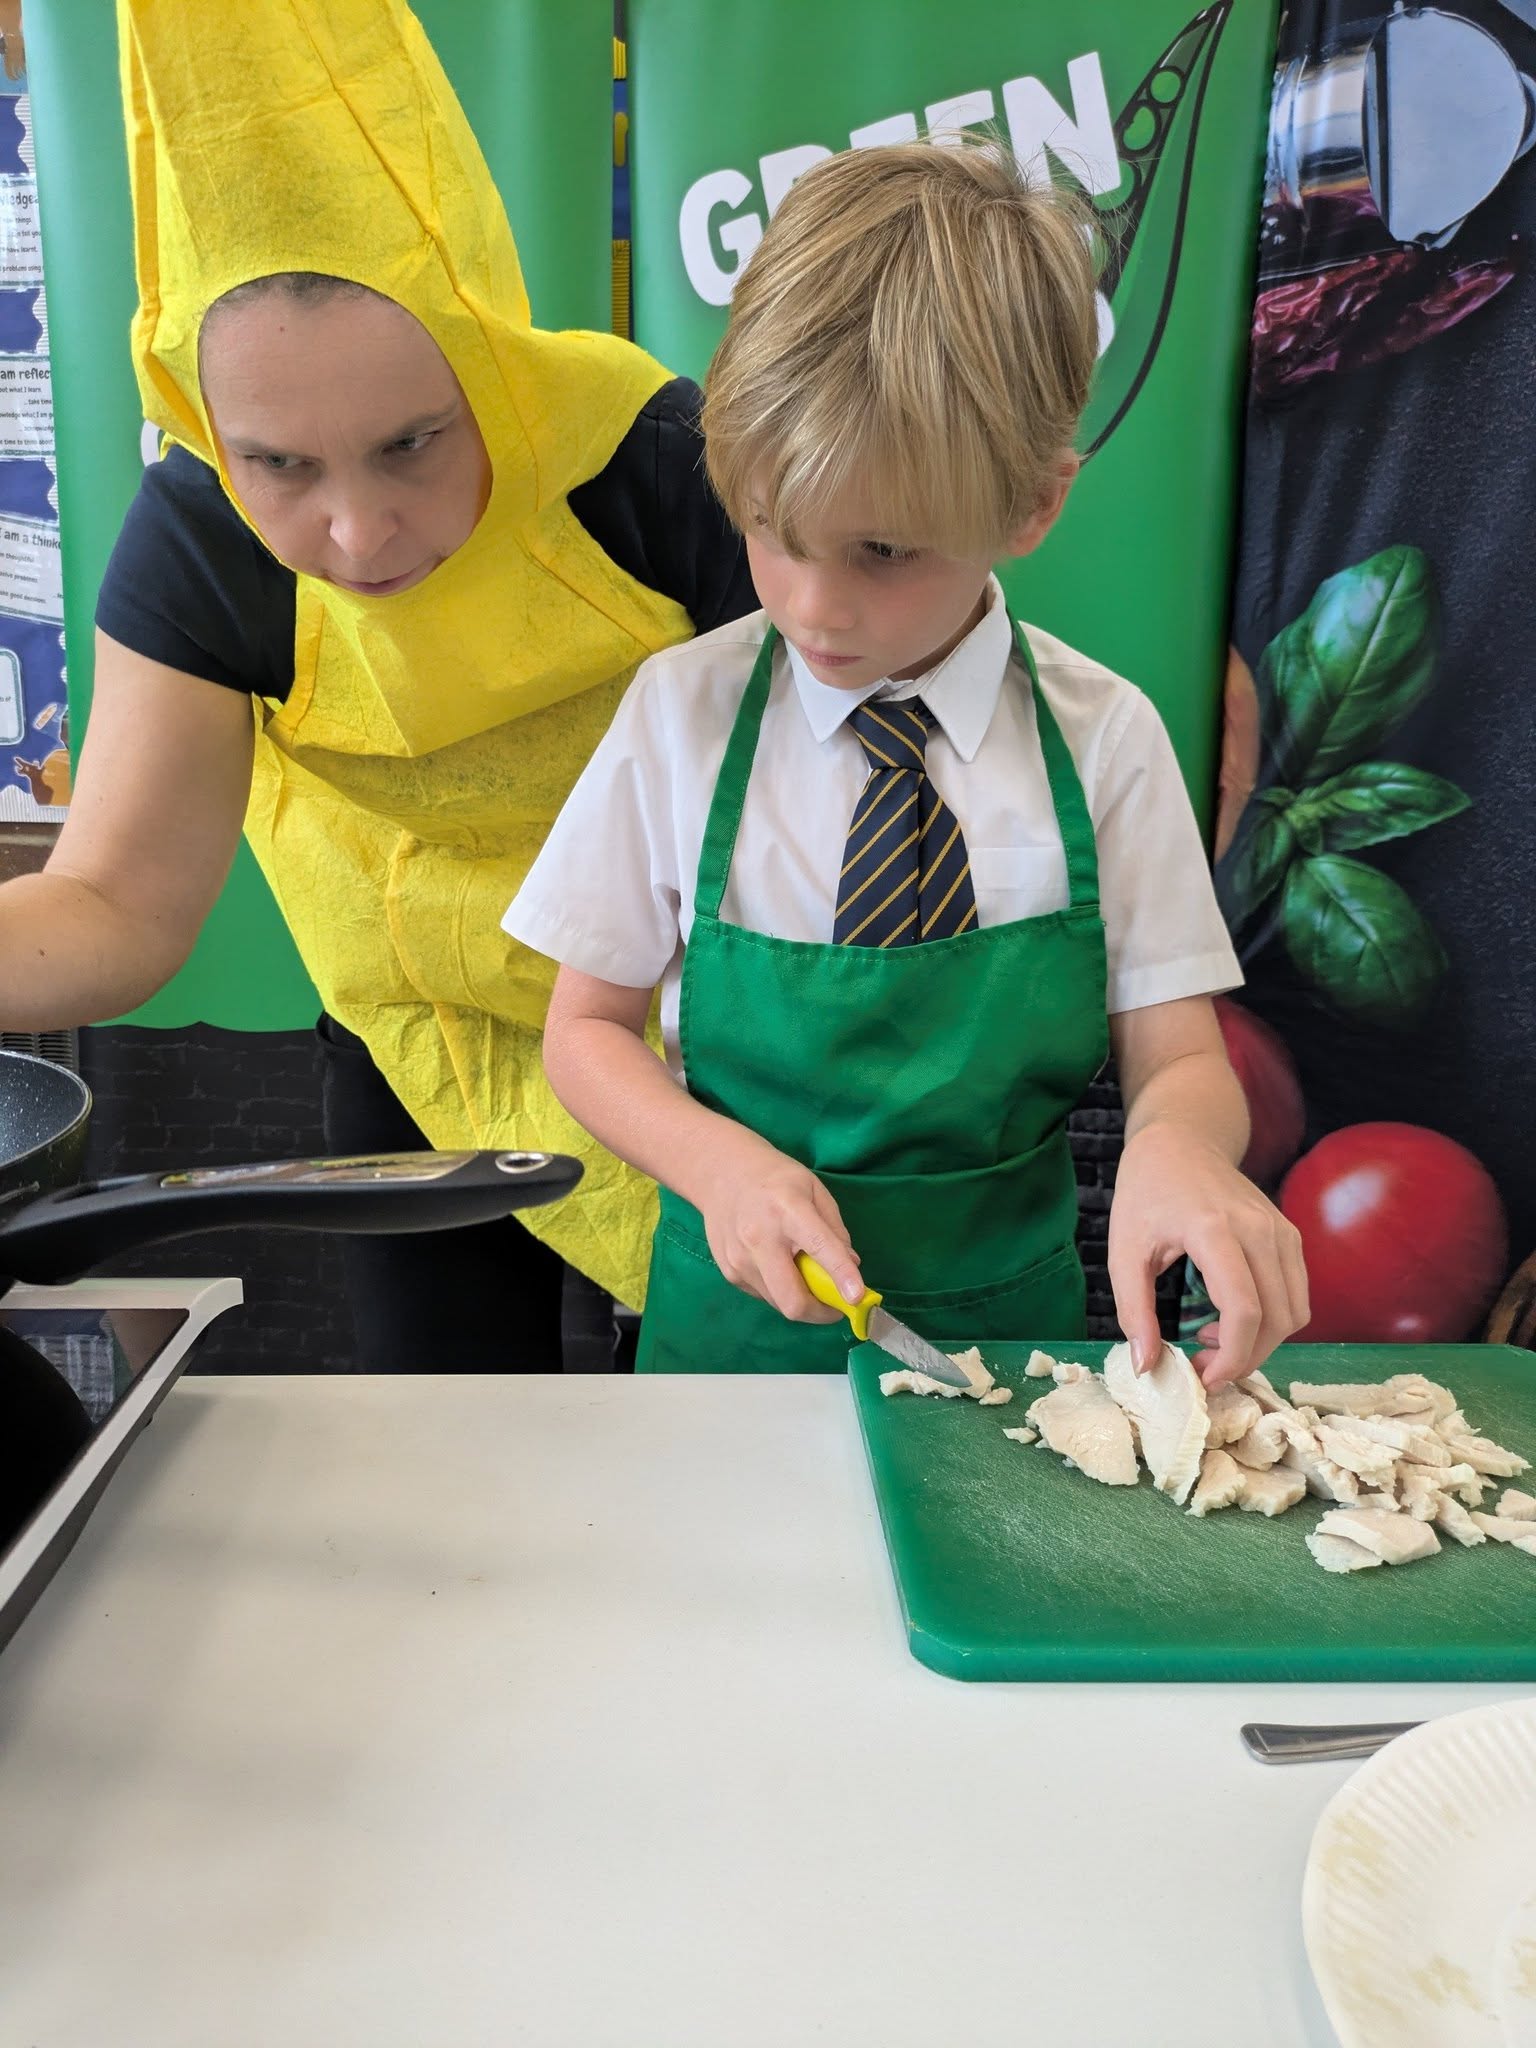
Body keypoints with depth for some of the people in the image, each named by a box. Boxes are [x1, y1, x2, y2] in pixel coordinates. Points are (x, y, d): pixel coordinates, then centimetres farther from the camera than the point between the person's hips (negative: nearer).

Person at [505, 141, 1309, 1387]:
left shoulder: (1104, 740, -7)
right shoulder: (683, 711, -9)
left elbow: (1179, 1056, -4)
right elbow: (588, 1028, -3)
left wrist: (1176, 1143, -27)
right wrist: (719, 1162, -21)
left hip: (1009, 1324, 0)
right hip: (744, 1319, 1)